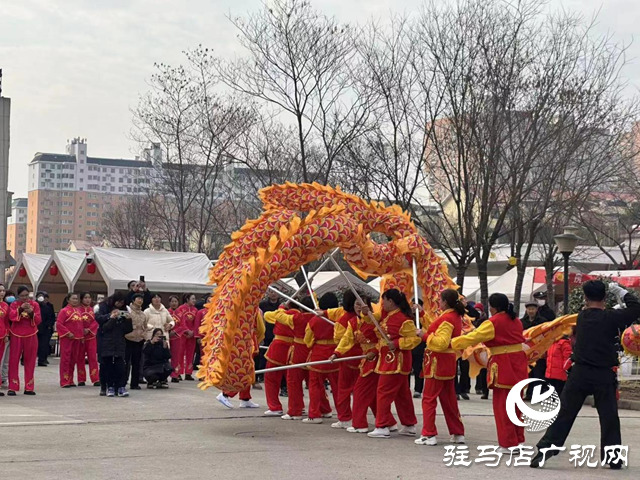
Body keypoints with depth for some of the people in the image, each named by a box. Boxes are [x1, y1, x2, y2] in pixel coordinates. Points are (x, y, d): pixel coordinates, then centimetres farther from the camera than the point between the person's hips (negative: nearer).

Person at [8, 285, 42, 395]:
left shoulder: (35, 304, 3)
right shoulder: (14, 304, 2)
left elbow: (38, 320, -3)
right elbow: (11, 316, -16)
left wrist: (31, 313, -20)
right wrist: (20, 309, -29)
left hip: (31, 336, 1)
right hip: (17, 336, -1)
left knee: (30, 362, 4)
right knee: (14, 361, -4)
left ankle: (29, 387, 10)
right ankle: (12, 387, -3)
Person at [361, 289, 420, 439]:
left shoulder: (403, 319, -19)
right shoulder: (386, 314, 8)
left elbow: (414, 339, -19)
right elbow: (375, 321, 25)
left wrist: (397, 343, -27)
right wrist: (367, 313, 5)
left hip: (396, 361, -10)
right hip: (388, 359, 10)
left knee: (384, 392, -7)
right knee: (402, 394, 15)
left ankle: (382, 427, -3)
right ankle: (409, 425, 23)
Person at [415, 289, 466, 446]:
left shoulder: (447, 318, -19)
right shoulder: (455, 316, 10)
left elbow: (441, 342, -27)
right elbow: (437, 329, 22)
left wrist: (424, 335, -19)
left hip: (438, 363, -10)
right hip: (448, 363, 10)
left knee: (429, 399, -3)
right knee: (449, 399, 16)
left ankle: (429, 435, -4)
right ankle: (458, 433, 20)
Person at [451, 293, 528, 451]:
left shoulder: (493, 322, -12)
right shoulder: (515, 320, 11)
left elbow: (472, 337, -11)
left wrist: (450, 342, -2)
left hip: (504, 367, -8)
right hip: (518, 364, 8)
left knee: (502, 406, -1)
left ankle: (508, 444, 0)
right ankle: (518, 439, 22)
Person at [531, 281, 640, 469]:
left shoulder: (582, 317, 4)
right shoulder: (611, 317, -8)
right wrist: (621, 292, 9)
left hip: (580, 373, 2)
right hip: (603, 375, -2)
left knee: (564, 414, 4)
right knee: (609, 417, 11)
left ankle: (544, 450, -2)